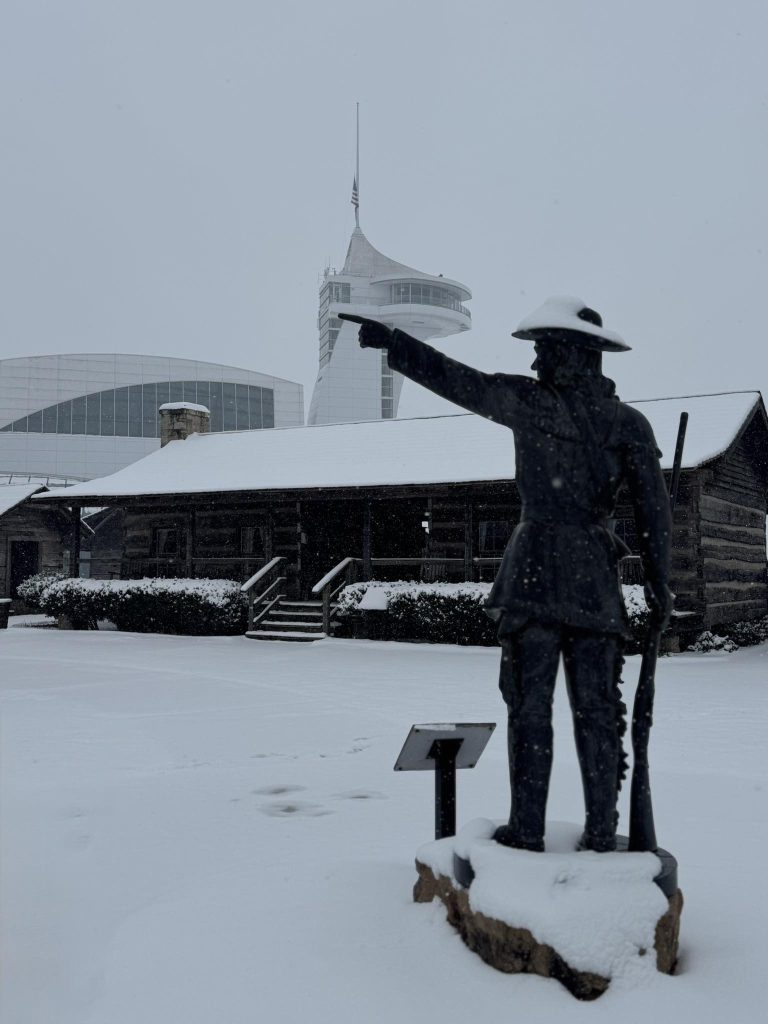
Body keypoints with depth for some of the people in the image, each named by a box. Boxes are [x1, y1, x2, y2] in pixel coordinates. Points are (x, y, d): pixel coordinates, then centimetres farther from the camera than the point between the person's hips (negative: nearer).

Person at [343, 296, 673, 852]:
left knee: (530, 705, 4)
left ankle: (527, 830, 7)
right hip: (597, 579, 3)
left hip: (536, 571, -3)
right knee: (596, 709, 8)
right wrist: (658, 584, 7)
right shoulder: (630, 422, 3)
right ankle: (601, 833, 12)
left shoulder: (531, 402, -5)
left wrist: (391, 340, 4)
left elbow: (456, 379, -4)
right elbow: (654, 508, 1)